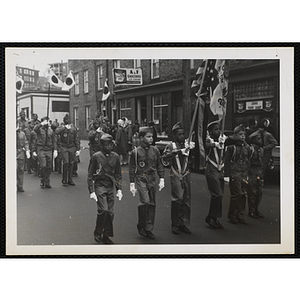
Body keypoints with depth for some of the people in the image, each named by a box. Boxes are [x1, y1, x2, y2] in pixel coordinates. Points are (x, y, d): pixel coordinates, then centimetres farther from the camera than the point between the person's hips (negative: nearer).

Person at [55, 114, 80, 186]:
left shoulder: (73, 128, 7)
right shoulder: (62, 127, 0)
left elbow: (76, 139, 10)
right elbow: (56, 132, -22)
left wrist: (78, 149, 6)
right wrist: (65, 127, -23)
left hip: (72, 147, 3)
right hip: (64, 147, -3)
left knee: (71, 164, 6)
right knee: (66, 162, -12)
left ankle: (70, 180, 16)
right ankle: (64, 180, 0)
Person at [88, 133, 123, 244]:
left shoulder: (115, 157, 6)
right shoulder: (96, 156, -5)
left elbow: (118, 174, 14)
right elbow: (90, 175, -2)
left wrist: (119, 189, 7)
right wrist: (92, 191, -7)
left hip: (110, 187, 4)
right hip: (99, 186, -4)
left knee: (110, 212, 3)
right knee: (103, 210, -15)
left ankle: (106, 236, 17)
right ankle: (97, 233, 5)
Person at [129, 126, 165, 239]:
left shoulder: (155, 150, 7)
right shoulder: (136, 152, -3)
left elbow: (159, 166, 15)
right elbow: (132, 169, 1)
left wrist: (161, 179, 8)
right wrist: (132, 184, -1)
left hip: (152, 180, 4)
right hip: (141, 179, -4)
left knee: (152, 204, 6)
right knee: (145, 201, -20)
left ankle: (149, 229, 16)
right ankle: (141, 225, 1)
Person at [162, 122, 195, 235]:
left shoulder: (188, 144, 9)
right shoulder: (171, 146, 1)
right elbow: (164, 157, -12)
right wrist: (175, 152, -25)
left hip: (186, 174, 4)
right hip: (176, 175, -4)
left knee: (187, 199, 6)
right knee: (177, 198, -9)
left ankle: (184, 224, 16)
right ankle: (175, 224, 3)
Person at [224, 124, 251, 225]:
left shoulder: (246, 146, 13)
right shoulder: (231, 146, -6)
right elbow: (227, 161, -7)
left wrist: (247, 174, 19)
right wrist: (226, 175, -11)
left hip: (244, 173, 6)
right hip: (234, 173, -6)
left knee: (243, 194, 6)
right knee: (236, 194, -7)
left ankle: (240, 215, 16)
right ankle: (232, 215, 7)